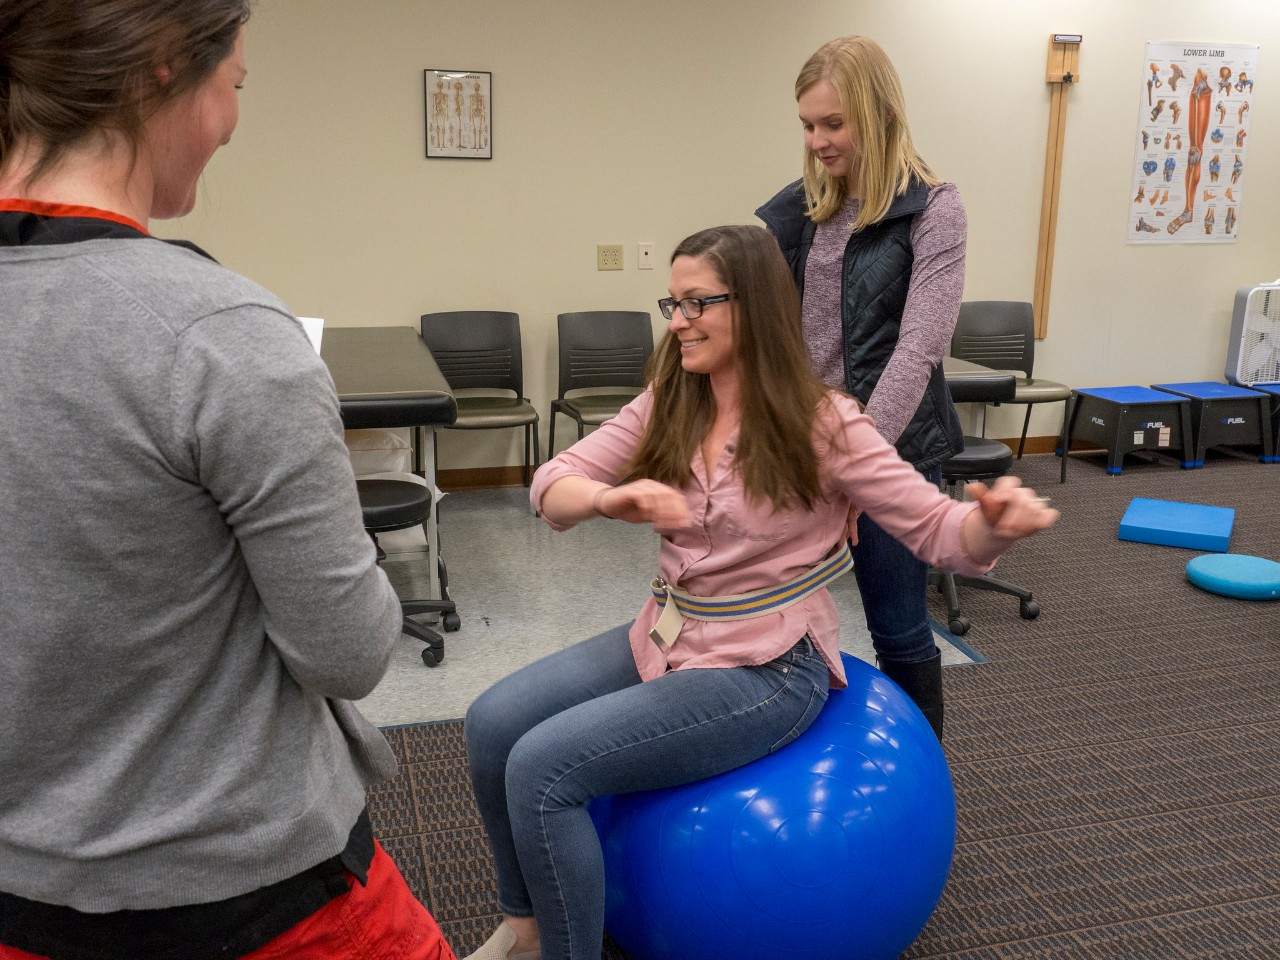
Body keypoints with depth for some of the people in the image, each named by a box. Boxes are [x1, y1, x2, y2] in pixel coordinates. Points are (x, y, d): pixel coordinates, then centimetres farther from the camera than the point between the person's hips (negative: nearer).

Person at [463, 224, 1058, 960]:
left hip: (765, 667, -6)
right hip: (665, 636, 7)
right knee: (493, 724, -4)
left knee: (542, 766, -18)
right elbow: (552, 483, -6)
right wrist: (611, 500, -30)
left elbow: (939, 532, -15)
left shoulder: (822, 424, -15)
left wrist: (997, 521, -39)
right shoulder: (666, 406, 0)